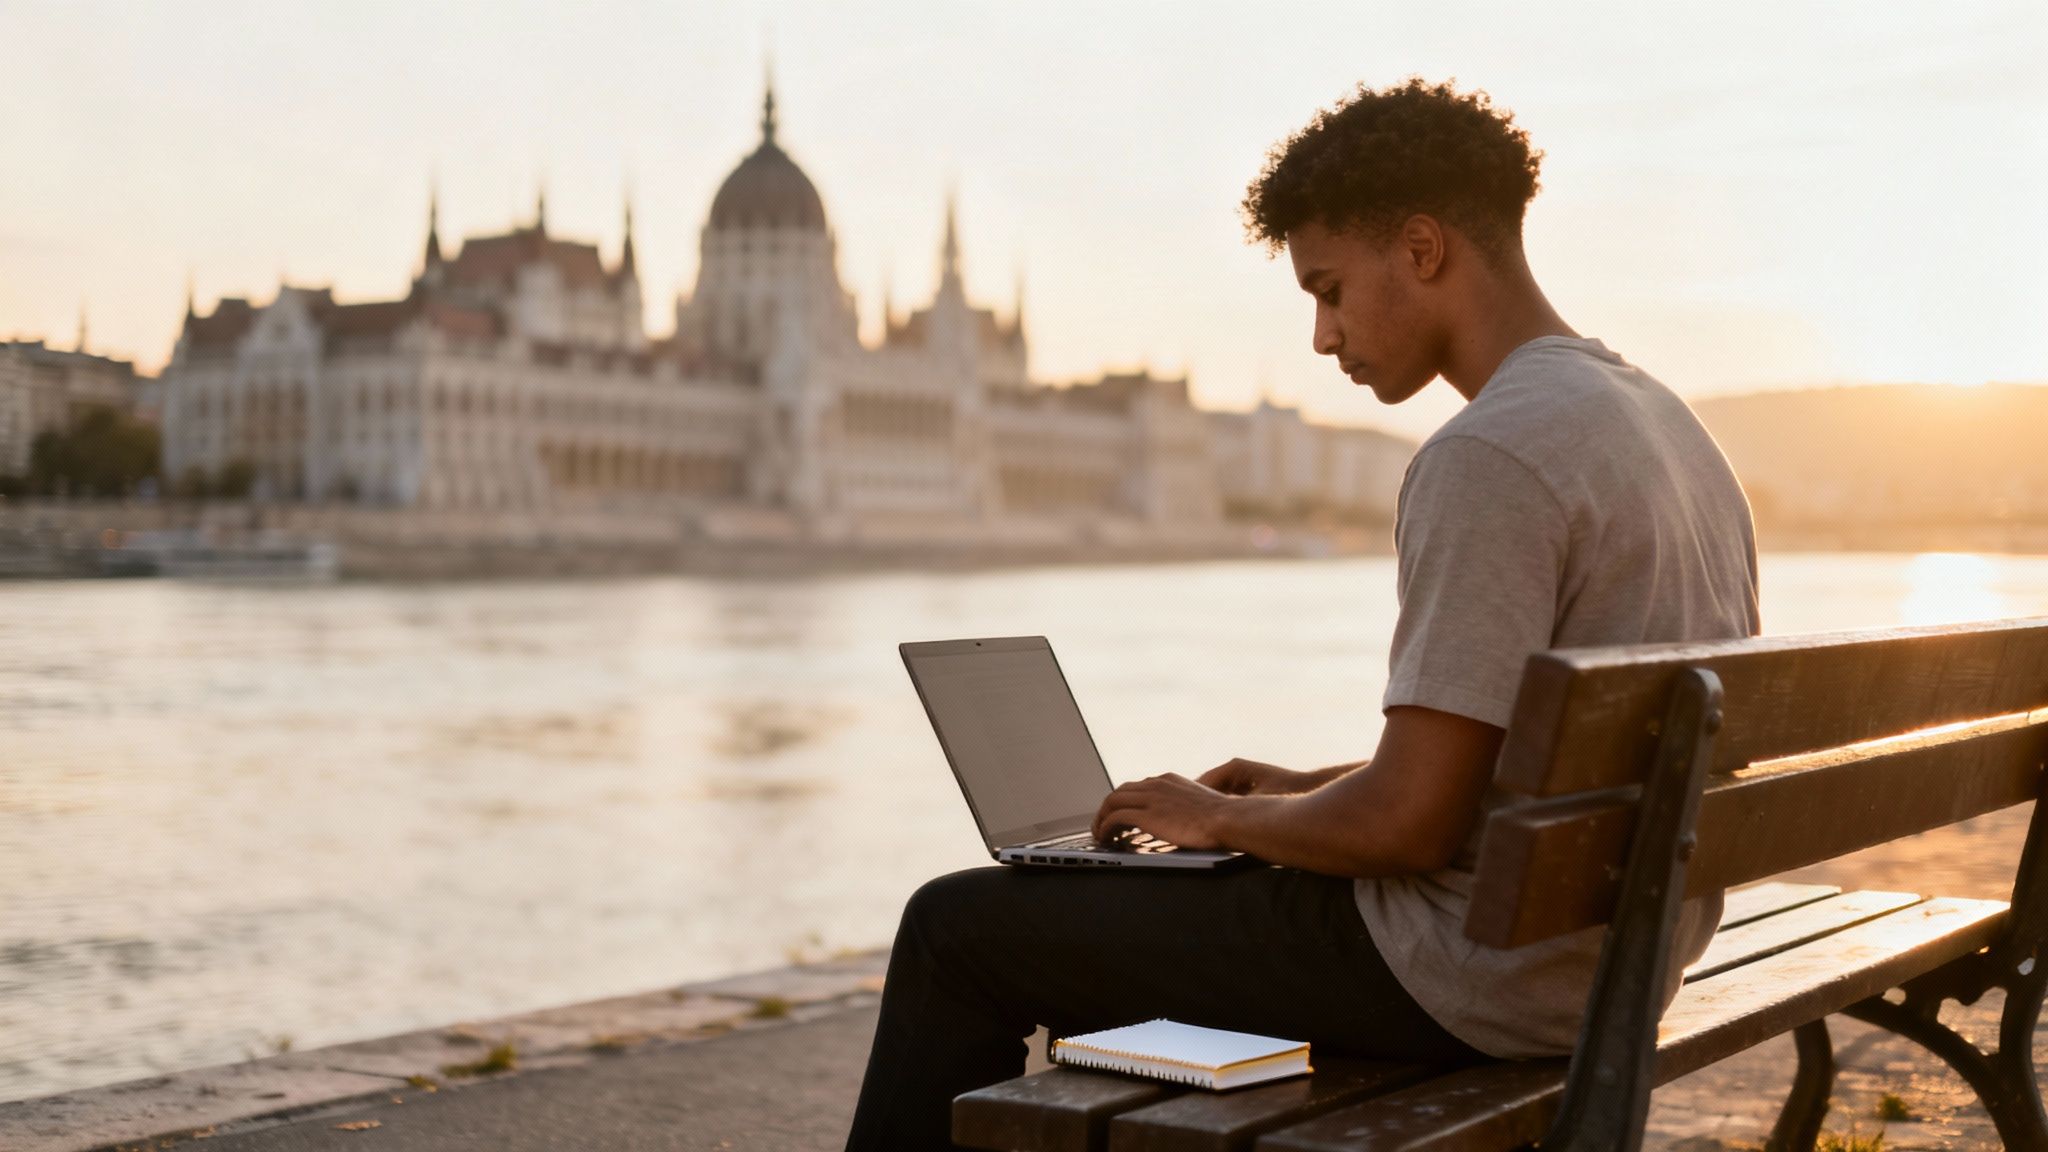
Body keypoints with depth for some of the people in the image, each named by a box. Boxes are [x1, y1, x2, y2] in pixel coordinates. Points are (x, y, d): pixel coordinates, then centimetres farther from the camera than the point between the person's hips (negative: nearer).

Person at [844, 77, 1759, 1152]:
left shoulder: (1487, 457, -22)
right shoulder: (1660, 419, 10)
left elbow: (1407, 823, -23)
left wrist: (1224, 819, -5)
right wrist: (1307, 787, 15)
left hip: (1468, 982, -10)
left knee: (958, 925, 2)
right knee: (1120, 892, 29)